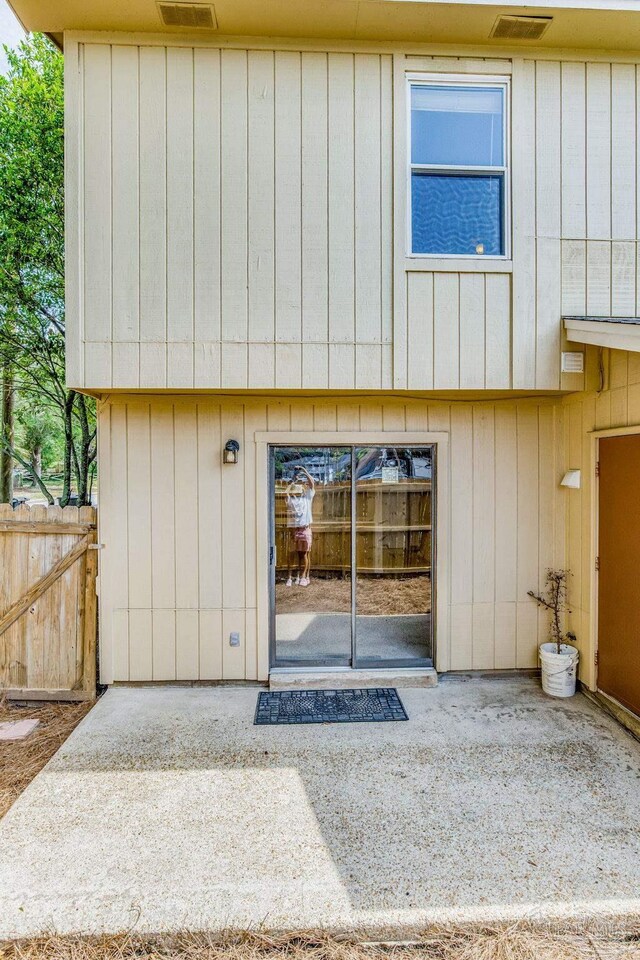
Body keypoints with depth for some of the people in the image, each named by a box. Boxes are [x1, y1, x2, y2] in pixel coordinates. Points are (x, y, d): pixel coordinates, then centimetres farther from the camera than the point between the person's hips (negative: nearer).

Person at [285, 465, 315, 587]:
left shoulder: (307, 497, 8)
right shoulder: (290, 499, 9)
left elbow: (312, 483, 0)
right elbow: (285, 493, -11)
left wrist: (304, 471, 1)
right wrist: (292, 482, 0)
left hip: (305, 529, 0)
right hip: (294, 530, 0)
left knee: (305, 554, 2)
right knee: (293, 554, 0)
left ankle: (305, 577, 7)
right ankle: (290, 577, 1)